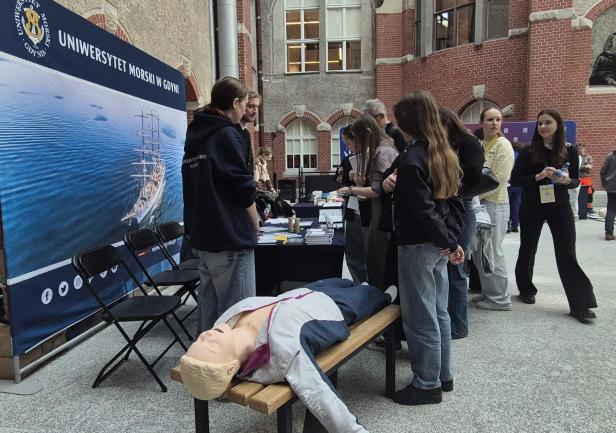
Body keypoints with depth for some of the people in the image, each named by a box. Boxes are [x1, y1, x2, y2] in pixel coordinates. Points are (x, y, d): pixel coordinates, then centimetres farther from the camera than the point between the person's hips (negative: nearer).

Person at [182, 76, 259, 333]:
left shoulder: (195, 134, 14)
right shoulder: (227, 135, -12)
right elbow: (244, 190, -14)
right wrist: (255, 225, 1)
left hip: (201, 235, 9)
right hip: (230, 237, -9)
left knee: (209, 305, 17)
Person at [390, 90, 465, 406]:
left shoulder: (412, 158, -17)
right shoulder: (446, 153, 10)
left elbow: (423, 209, -21)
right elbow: (455, 202, 10)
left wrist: (447, 242, -11)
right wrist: (453, 238, 7)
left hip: (418, 246, -9)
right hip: (438, 246, 9)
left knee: (420, 317, 3)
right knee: (439, 312, 18)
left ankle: (427, 384, 16)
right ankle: (443, 376, 31)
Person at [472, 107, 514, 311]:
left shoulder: (503, 145, -9)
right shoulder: (480, 145, 13)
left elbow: (498, 180, -16)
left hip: (495, 204, -8)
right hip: (479, 203, 8)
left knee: (492, 252, -1)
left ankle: (500, 298, 12)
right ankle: (488, 292, 28)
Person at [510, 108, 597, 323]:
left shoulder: (570, 151, 0)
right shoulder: (529, 152, -4)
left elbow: (576, 180, 6)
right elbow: (515, 179, -6)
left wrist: (567, 180, -16)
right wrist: (538, 177, -21)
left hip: (559, 206, 0)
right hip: (532, 207, 0)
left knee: (567, 254, -3)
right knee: (528, 249, 11)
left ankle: (580, 304, 2)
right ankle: (526, 290, 32)